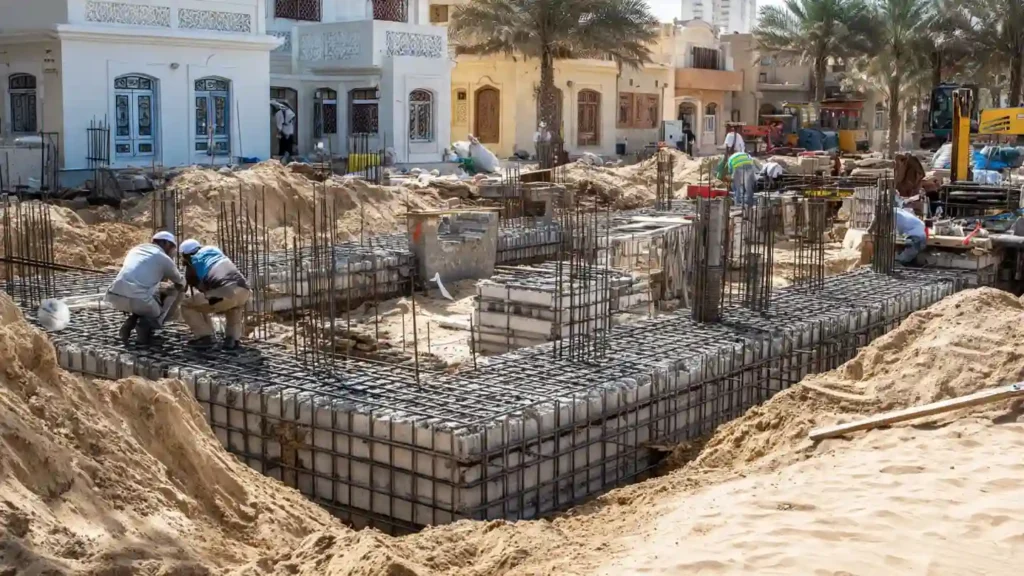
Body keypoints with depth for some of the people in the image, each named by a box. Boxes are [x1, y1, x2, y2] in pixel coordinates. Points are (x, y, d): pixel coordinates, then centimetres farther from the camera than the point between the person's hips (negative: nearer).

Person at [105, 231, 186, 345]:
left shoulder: (135, 250, 27)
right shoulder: (164, 258, 11)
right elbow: (181, 283, 27)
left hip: (114, 297, 6)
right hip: (138, 300, -6)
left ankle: (130, 323, 11)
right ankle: (149, 323, -4)